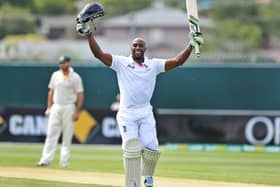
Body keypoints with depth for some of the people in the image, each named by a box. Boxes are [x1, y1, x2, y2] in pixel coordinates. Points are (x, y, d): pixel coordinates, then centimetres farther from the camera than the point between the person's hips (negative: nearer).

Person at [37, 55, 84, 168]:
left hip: (69, 108, -4)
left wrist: (77, 111, -12)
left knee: (67, 136, -1)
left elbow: (80, 95, -6)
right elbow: (51, 92, 15)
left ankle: (64, 161, 4)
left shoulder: (75, 77, -5)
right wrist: (49, 107, 7)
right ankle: (46, 159, -7)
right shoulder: (55, 75, 9)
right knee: (51, 133, -3)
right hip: (56, 107, 4)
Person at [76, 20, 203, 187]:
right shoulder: (121, 63, 3)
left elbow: (177, 61, 2)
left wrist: (191, 45, -8)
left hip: (146, 114, 1)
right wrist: (89, 34, -15)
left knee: (151, 150, -10)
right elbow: (99, 53, -5)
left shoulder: (154, 65, 9)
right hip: (127, 114, -1)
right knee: (132, 150, -12)